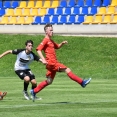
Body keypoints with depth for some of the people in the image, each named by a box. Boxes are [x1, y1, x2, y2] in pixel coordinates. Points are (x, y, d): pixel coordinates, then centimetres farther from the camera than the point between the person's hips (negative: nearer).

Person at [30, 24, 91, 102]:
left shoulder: (51, 41, 20)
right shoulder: (46, 40, -8)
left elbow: (57, 47, 36)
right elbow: (38, 49, -18)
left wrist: (62, 43, 14)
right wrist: (43, 59, -28)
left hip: (54, 63, 10)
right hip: (51, 63, -10)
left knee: (49, 81, 13)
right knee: (67, 70, -11)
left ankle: (34, 91, 17)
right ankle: (82, 82, -9)